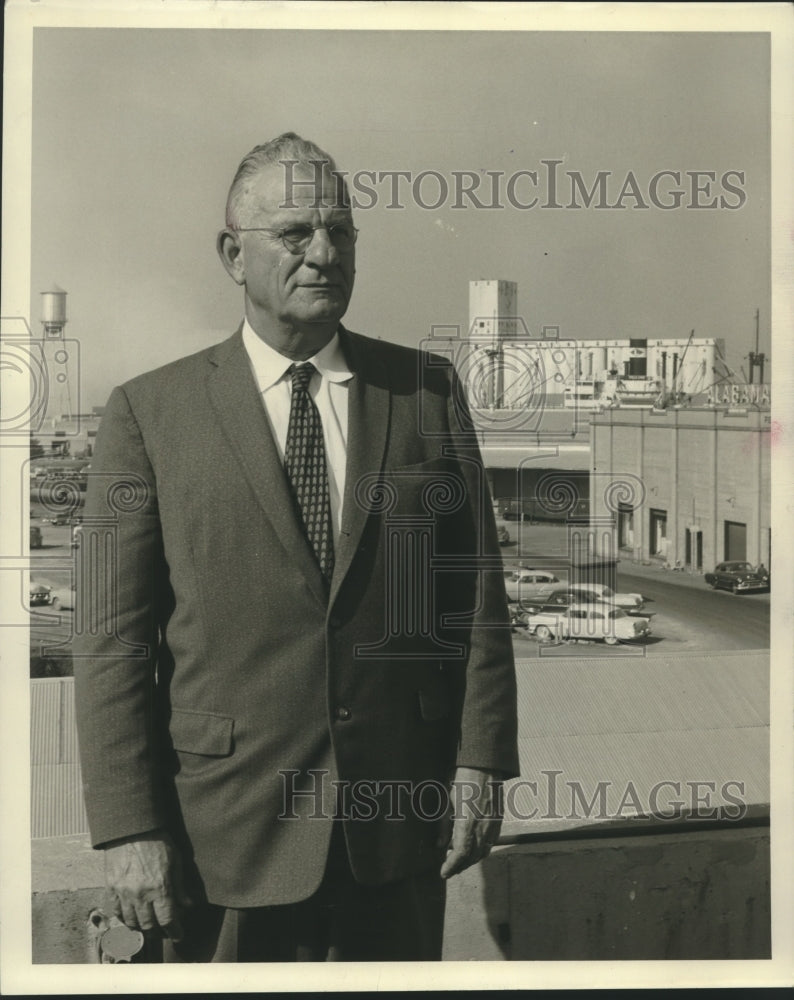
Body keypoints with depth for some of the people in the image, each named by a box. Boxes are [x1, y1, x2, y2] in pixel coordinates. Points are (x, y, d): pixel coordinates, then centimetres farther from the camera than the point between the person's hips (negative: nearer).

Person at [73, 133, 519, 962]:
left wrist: (482, 763, -1)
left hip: (400, 830, 2)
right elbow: (113, 638, -5)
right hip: (228, 836, -2)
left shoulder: (427, 390, 4)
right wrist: (128, 831, -9)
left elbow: (477, 590, 4)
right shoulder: (149, 413, -2)